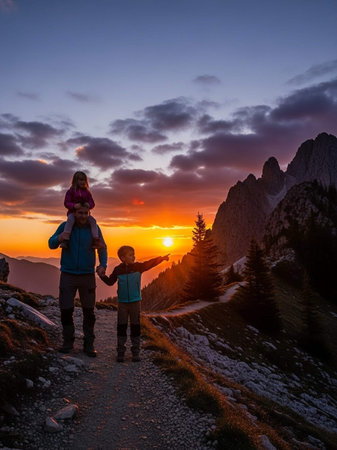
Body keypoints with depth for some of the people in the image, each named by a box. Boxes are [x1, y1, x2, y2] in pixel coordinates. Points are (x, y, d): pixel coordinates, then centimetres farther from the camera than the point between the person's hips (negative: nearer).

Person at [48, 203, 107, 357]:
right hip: (68, 275, 0)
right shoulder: (65, 226, -5)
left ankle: (88, 344, 13)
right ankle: (68, 341, 21)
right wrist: (59, 238, -23)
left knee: (89, 311, 1)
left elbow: (102, 249, 1)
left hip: (87, 275, 0)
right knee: (66, 309, 2)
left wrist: (102, 265, -18)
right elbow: (51, 244, 2)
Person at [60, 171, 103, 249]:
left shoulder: (87, 192, 9)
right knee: (70, 219, -36)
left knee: (93, 220, -23)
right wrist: (74, 205, -26)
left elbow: (92, 203, 6)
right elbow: (66, 203, -5)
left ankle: (95, 241, -22)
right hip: (73, 212, -3)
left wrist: (89, 205, -20)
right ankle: (65, 240, -38)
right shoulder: (70, 191, 0)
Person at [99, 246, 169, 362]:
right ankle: (120, 352, 14)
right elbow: (110, 282, 9)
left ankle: (136, 352, 14)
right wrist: (102, 275, -4)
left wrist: (162, 258, -13)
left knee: (135, 326, 4)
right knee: (121, 326, 3)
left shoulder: (138, 267, 0)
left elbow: (150, 263, -4)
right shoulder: (118, 270, 0)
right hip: (122, 303, 0)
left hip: (135, 302, 0)